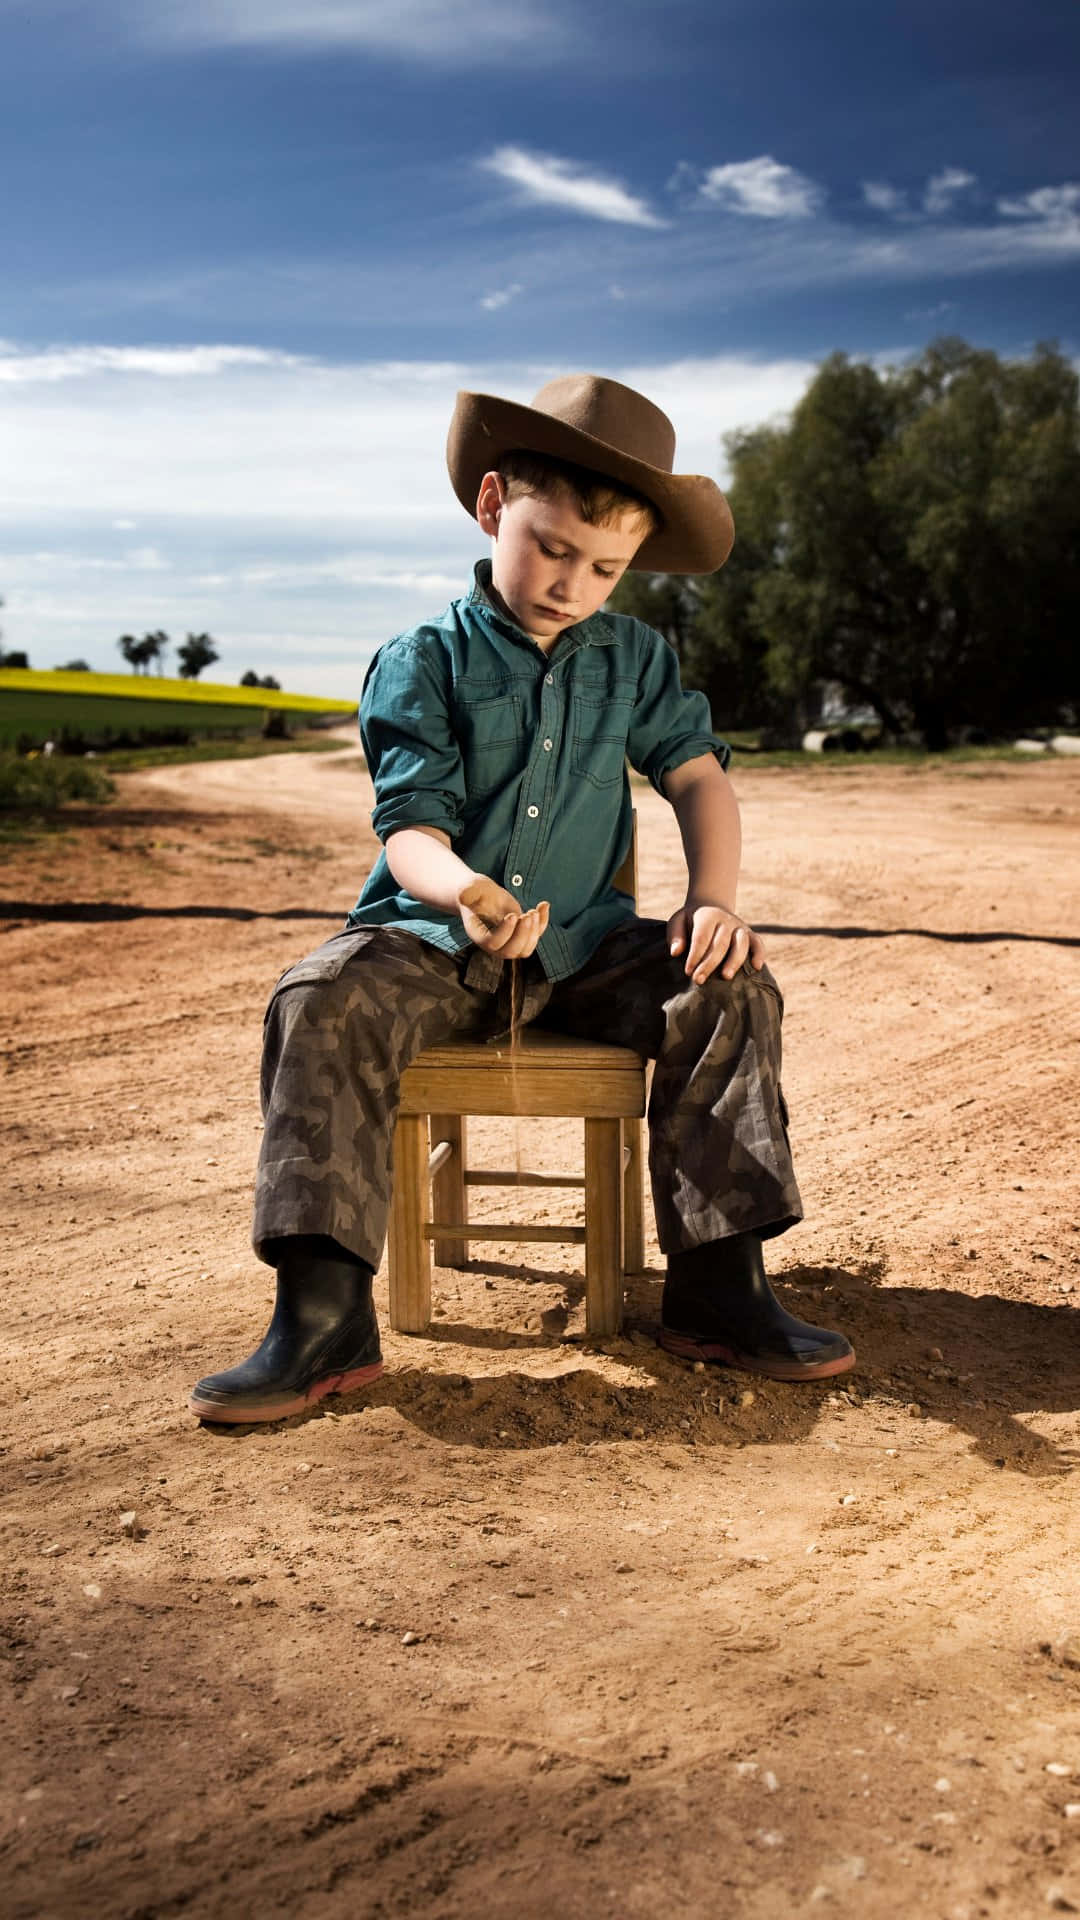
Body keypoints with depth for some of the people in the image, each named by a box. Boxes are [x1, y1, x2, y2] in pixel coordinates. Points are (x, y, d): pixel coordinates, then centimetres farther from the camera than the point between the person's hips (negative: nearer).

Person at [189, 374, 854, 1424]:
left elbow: (697, 774, 6)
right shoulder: (422, 661, -3)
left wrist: (712, 899, -14)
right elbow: (409, 825, -12)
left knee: (731, 990, -20)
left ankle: (715, 1288, -15)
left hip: (582, 943, 3)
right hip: (433, 940, -2)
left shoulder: (636, 657, 9)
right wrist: (466, 893, -35)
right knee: (320, 1001, -31)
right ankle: (325, 1316, -29)